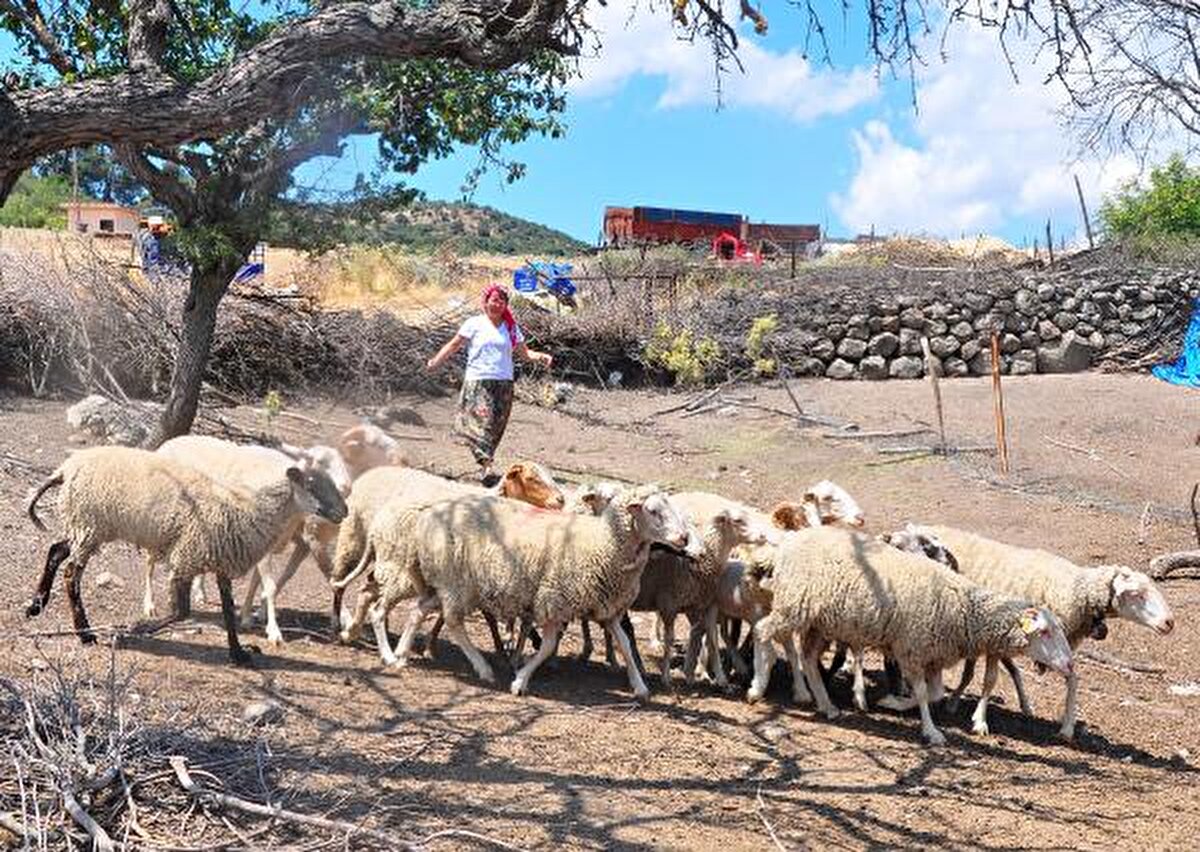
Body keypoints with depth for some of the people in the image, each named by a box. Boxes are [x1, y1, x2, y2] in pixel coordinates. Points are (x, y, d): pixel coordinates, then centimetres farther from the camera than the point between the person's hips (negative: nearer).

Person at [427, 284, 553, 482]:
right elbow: (454, 344, 6)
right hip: (478, 382, -4)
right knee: (481, 421, -17)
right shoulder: (475, 324, 4)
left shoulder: (511, 327, 14)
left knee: (496, 426, 3)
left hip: (504, 384, 4)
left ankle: (485, 462, 12)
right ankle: (486, 465, -23)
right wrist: (436, 361, -4)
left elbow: (524, 352, 15)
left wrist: (539, 357, -3)